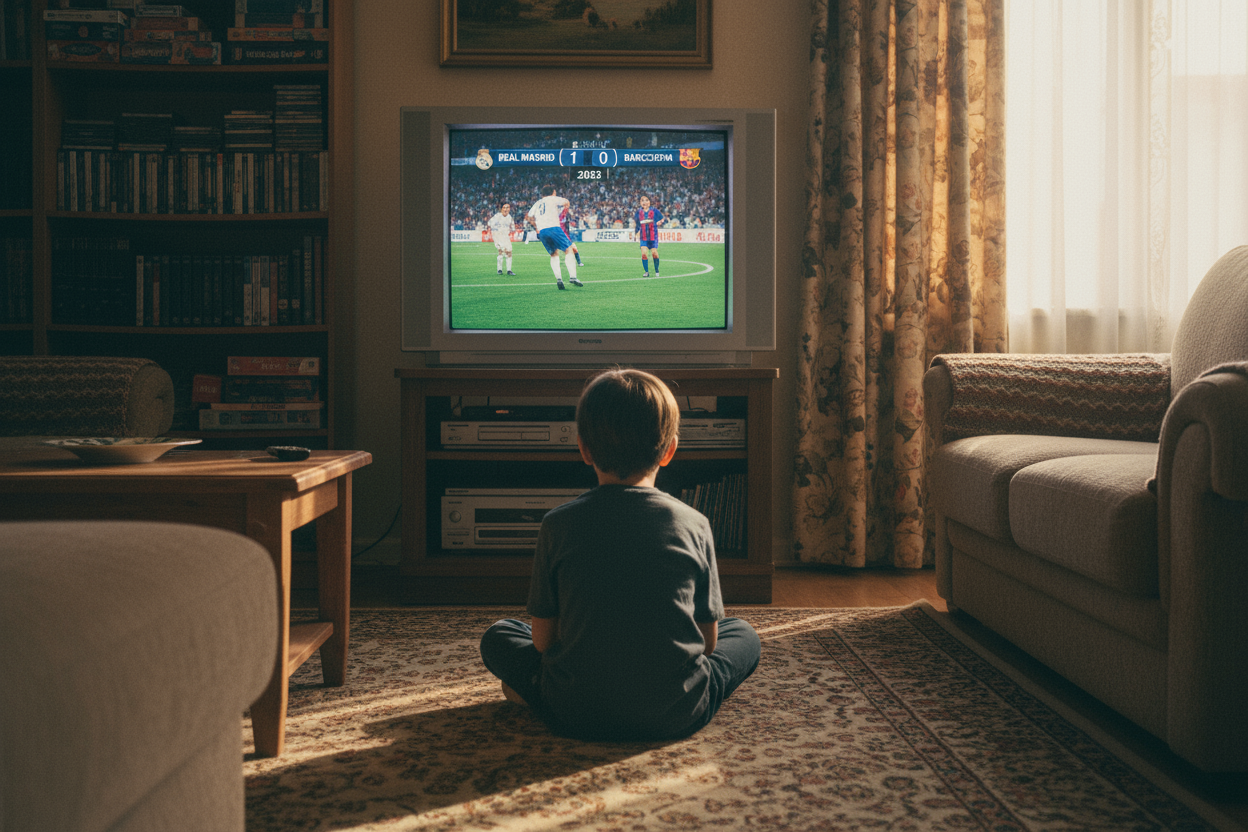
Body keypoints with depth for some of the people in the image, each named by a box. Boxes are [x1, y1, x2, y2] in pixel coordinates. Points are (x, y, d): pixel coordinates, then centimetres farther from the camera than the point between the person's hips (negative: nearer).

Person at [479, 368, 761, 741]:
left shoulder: (558, 524, -5)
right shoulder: (693, 525, -4)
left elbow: (543, 638, 0)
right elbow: (707, 640, 3)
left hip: (576, 716, 1)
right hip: (676, 717, 0)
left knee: (498, 636, 25)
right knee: (743, 634, 26)